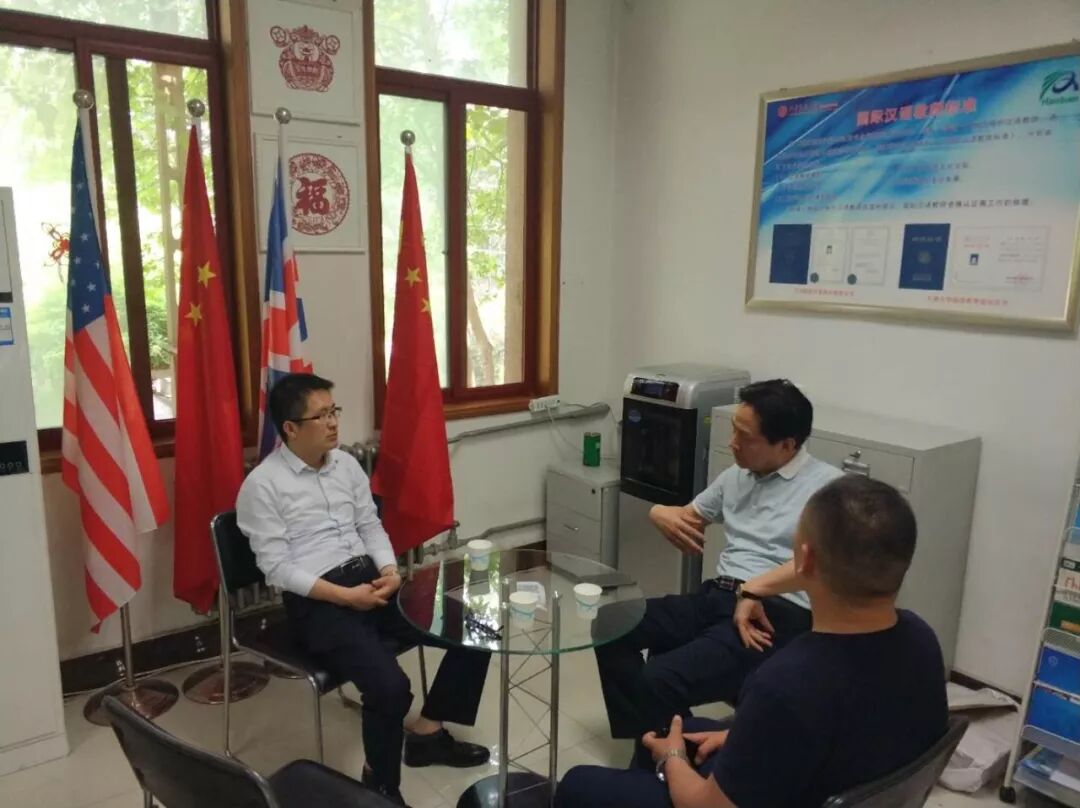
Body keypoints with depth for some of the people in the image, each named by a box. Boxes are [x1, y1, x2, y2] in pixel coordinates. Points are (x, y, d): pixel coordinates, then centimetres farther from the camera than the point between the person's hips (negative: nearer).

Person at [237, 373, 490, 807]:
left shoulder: (346, 463, 10)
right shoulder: (262, 485, -9)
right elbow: (277, 568, -13)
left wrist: (390, 571, -7)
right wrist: (345, 596, -20)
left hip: (370, 577, 7)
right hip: (315, 601, -7)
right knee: (390, 686, -28)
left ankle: (427, 733, 14)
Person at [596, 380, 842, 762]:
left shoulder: (827, 483, -6)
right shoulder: (736, 476, 17)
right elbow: (688, 517, 29)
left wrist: (752, 590, -26)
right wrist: (660, 512, 6)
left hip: (777, 614, -8)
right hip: (714, 597, 8)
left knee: (661, 678, -28)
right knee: (610, 624, -4)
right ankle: (649, 740, 8)